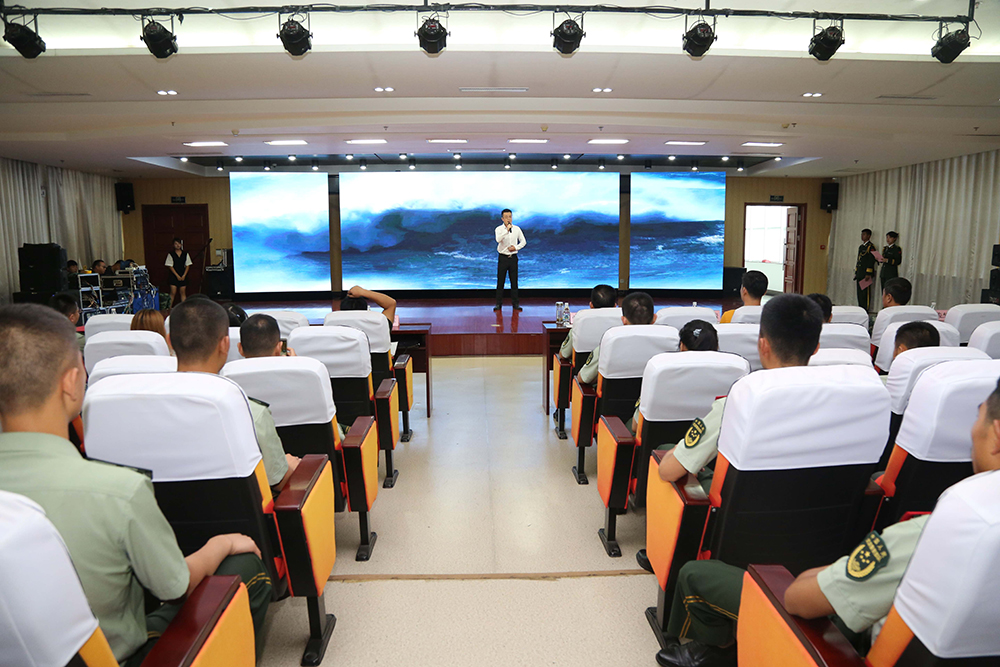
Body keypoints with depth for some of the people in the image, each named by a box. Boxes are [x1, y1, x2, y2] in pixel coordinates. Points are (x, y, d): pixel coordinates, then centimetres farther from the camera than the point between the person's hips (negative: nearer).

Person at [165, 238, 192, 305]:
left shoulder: (185, 254, 4)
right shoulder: (171, 254, -2)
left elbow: (187, 265, 5)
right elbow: (170, 266, -4)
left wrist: (184, 275, -5)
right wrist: (177, 276, -10)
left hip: (183, 276, 2)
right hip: (174, 276, -2)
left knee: (183, 292, 6)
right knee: (173, 293, -5)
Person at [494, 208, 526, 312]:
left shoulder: (517, 229, 3)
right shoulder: (499, 229, -5)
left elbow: (523, 241, 9)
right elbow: (498, 239, -25)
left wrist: (516, 247, -7)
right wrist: (507, 230, -32)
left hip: (513, 257, 2)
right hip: (503, 257, -2)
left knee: (514, 281, 5)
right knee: (500, 281, 1)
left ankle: (515, 303, 13)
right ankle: (498, 303, 9)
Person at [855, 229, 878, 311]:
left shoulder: (871, 246, -7)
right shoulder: (860, 247, 19)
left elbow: (871, 260, -13)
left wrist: (868, 274, -18)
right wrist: (856, 272, 19)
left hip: (866, 273, -8)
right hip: (859, 274, 8)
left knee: (866, 292, -7)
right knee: (859, 292, 9)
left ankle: (866, 309, -4)